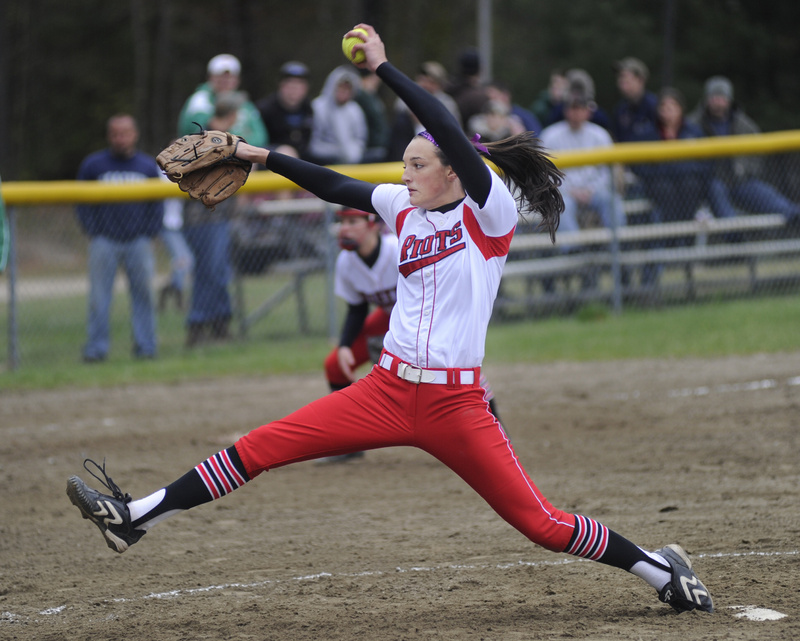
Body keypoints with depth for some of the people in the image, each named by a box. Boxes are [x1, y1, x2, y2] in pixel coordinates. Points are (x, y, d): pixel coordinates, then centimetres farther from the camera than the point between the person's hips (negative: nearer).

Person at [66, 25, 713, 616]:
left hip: (456, 404, -6)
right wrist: (264, 158, 7)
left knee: (540, 521, -6)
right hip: (387, 391, 6)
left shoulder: (489, 214, -9)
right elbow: (336, 187, 16)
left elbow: (450, 131, -20)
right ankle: (137, 518, -3)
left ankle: (660, 570, 12)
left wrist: (384, 67, -21)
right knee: (260, 446, -3)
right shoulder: (404, 208, 11)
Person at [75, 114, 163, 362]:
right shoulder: (92, 165, 3)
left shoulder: (149, 166, 7)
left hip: (138, 242, 1)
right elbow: (83, 204, 7)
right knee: (99, 297, -3)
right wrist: (93, 234, -2)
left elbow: (157, 205, 12)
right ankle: (96, 348, 2)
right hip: (104, 242, -1)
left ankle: (146, 346, 10)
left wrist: (149, 236, 3)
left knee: (143, 294, 3)